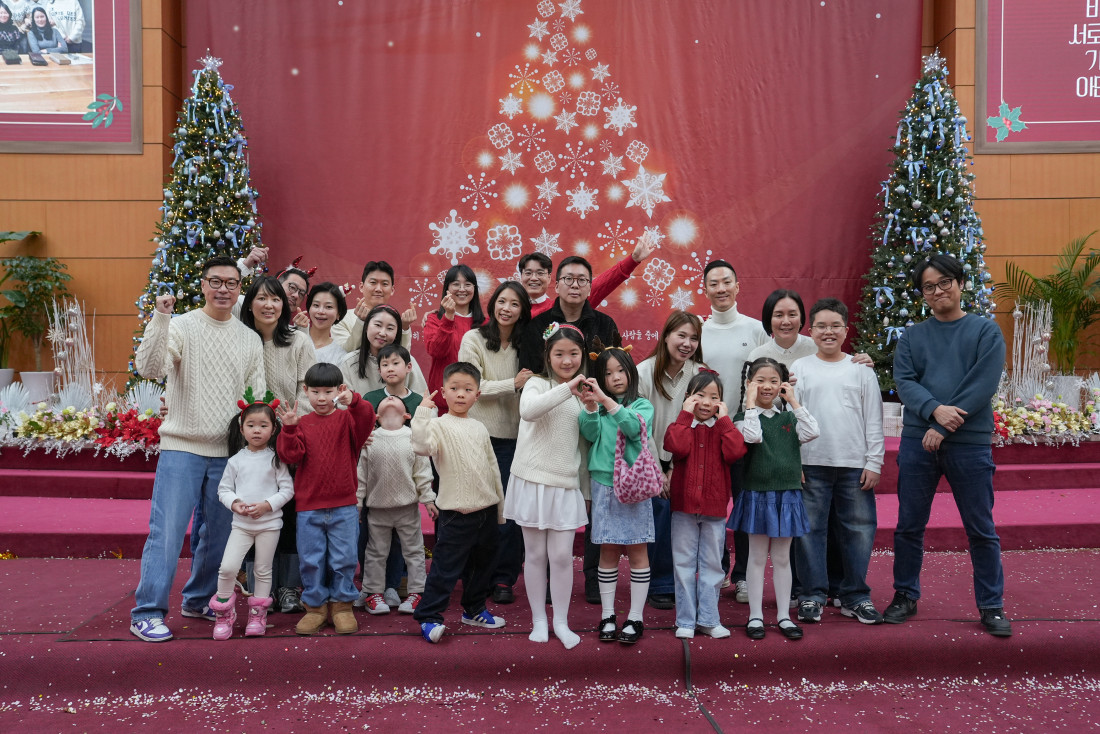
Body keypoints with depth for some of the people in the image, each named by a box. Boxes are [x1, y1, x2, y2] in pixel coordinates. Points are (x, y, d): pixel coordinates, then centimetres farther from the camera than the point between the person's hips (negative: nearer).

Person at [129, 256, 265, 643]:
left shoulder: (251, 339, 9)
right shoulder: (181, 326, -3)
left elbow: (258, 396, 11)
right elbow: (148, 369, -18)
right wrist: (160, 317, -27)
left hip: (229, 452, 4)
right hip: (181, 447, -4)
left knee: (219, 532, 12)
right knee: (166, 532, -5)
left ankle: (199, 600, 29)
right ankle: (147, 612, 6)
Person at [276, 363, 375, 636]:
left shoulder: (347, 419, 2)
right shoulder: (301, 423, 5)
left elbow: (366, 420, -20)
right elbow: (290, 455, -4)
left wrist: (354, 401, -36)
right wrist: (289, 429, -17)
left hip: (344, 506, -1)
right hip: (308, 507, 1)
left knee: (344, 558, 6)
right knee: (311, 560, 8)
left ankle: (342, 605, 22)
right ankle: (315, 606, 23)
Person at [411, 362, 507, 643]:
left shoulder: (479, 429, 9)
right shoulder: (439, 425, -8)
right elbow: (422, 446, -31)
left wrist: (500, 507, 17)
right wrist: (422, 412, -34)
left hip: (487, 509, 6)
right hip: (456, 512, -6)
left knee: (482, 563, 17)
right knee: (446, 567, -4)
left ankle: (474, 609, 33)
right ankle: (428, 616, 6)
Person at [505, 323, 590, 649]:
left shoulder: (583, 393, 10)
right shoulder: (538, 384, -5)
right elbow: (528, 411, -28)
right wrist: (567, 389, -31)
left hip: (566, 485, 3)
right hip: (533, 481, -3)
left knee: (562, 555, 2)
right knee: (536, 554, 7)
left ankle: (561, 622, 16)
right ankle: (538, 619, 21)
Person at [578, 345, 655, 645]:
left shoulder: (642, 405, 2)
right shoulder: (599, 406, 8)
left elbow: (633, 427, -18)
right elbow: (590, 434, -7)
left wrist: (606, 401, -27)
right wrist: (590, 407, -24)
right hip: (604, 484, 2)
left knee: (637, 551, 3)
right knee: (608, 551, 7)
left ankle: (635, 618, 12)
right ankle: (608, 615, 18)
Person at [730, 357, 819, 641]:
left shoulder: (788, 418, 10)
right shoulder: (744, 417, -2)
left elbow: (811, 432, -7)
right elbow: (752, 436, -23)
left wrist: (794, 401, -3)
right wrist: (750, 403, -15)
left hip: (787, 494, 3)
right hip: (757, 494, -3)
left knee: (782, 558, 11)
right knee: (757, 557, 5)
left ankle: (784, 615, 20)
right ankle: (755, 616, 14)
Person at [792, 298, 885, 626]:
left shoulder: (861, 370, 9)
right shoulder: (800, 368, 7)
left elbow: (873, 421, 8)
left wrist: (874, 463, 2)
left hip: (855, 464, 1)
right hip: (811, 463, -1)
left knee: (859, 529, 4)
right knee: (810, 529, 1)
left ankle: (854, 596, 17)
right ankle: (812, 595, 12)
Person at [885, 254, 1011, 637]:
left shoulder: (986, 331, 3)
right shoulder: (912, 336, 10)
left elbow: (983, 384, -8)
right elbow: (903, 381, -2)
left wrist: (943, 427, -14)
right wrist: (935, 409, -21)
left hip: (970, 443, -2)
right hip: (917, 441, 2)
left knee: (981, 529, 5)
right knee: (909, 526, 9)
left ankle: (991, 606, 18)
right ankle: (905, 596, 23)